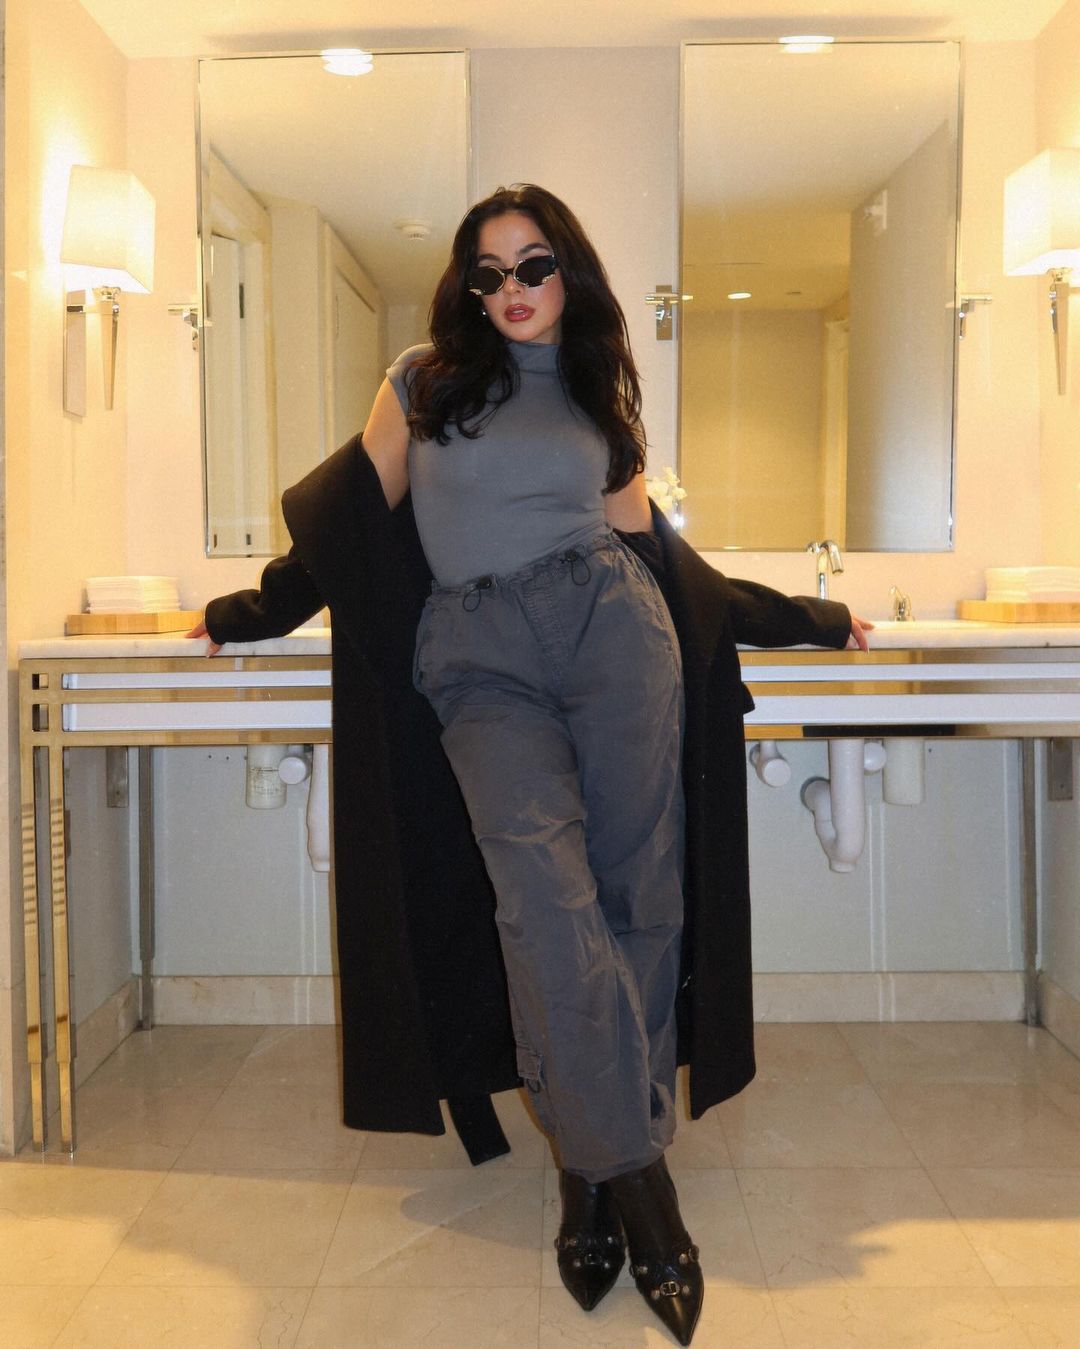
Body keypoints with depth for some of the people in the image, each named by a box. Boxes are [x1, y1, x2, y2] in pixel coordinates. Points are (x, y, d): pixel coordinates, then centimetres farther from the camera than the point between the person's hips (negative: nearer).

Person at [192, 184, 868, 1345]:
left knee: (640, 888, -7)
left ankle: (593, 1162, 2)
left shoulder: (599, 389, 18)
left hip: (610, 624, 3)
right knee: (547, 885, -22)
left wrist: (797, 618, 23)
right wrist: (249, 614, 17)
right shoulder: (423, 380, 12)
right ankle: (633, 1170, -14)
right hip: (481, 655, -2)